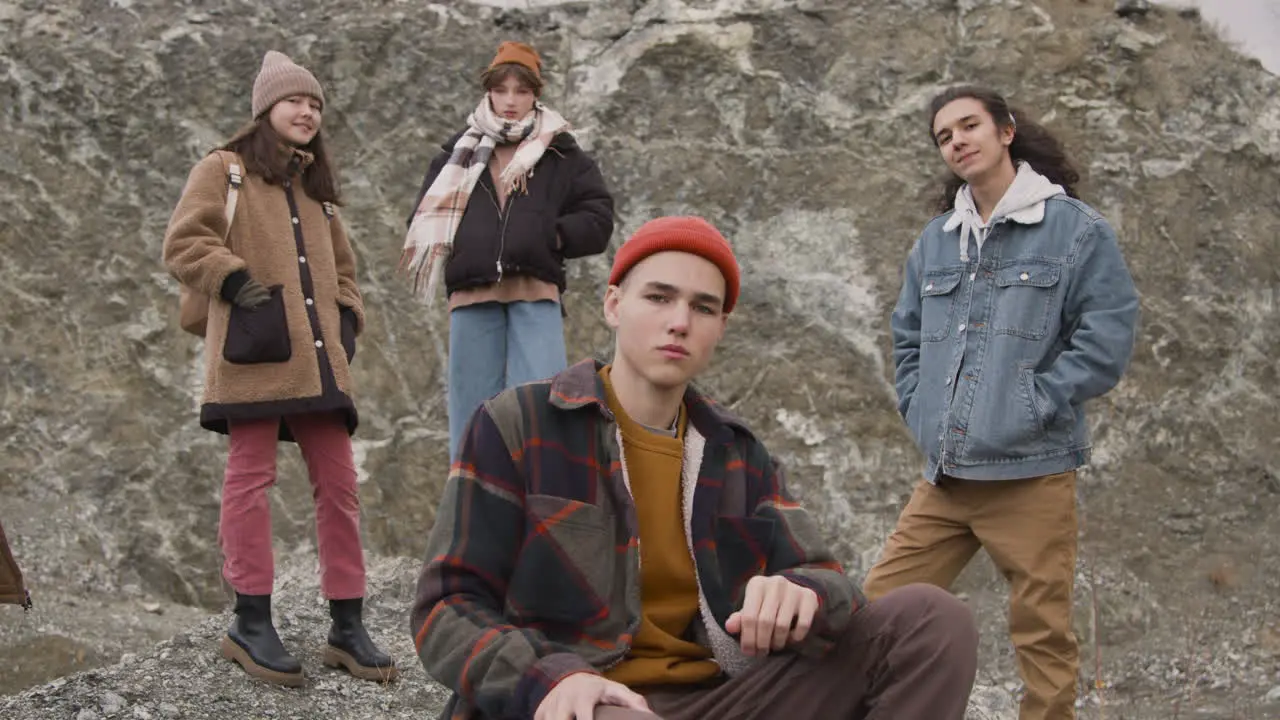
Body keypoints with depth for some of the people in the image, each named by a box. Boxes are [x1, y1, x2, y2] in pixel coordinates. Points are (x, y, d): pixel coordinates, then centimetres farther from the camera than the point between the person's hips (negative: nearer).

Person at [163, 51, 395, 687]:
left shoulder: (316, 188, 26)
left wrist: (346, 319, 13)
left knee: (338, 482, 2)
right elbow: (184, 243, -4)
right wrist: (237, 282, -15)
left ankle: (347, 626, 7)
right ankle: (251, 623, 1)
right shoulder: (224, 169, 7)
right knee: (251, 477, -5)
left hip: (318, 358, 6)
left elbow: (340, 269, 31)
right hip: (255, 353, -6)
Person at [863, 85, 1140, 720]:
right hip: (942, 476, 5)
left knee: (1042, 633, 1)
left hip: (1031, 472, -5)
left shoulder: (1076, 228, -2)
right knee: (881, 606, 3)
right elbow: (907, 337, 23)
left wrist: (1030, 407, -11)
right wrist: (920, 410, 9)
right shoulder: (935, 241, 15)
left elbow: (1107, 338, -8)